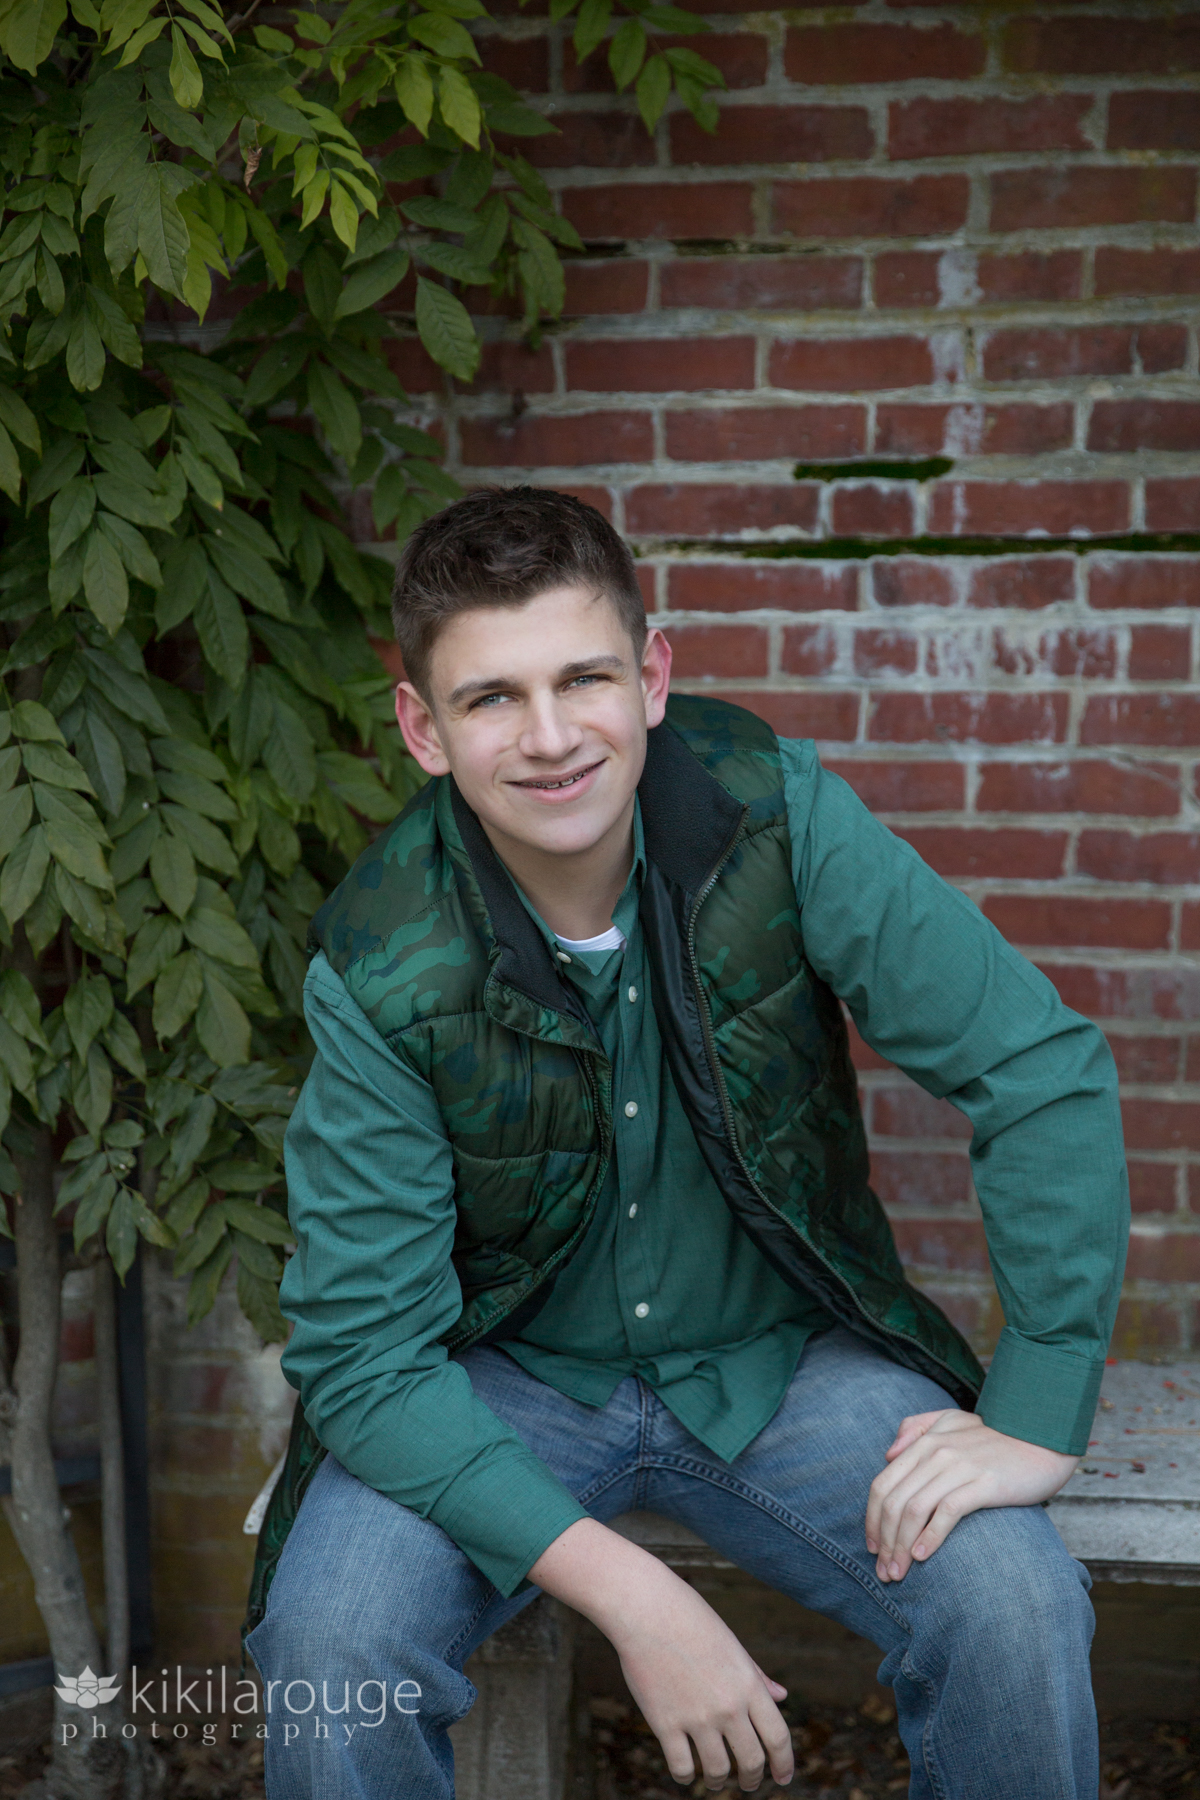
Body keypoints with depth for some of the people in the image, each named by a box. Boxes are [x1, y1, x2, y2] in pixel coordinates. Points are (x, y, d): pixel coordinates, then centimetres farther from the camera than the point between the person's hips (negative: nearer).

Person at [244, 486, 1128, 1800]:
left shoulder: (774, 812, -18)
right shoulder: (381, 973, -20)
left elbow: (1040, 1071, -14)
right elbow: (360, 1349, -19)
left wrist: (1038, 1416, -20)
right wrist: (626, 1593, -28)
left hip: (779, 1357, 1)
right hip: (505, 1379, 0)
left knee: (1017, 1616, -22)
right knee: (331, 1643, -26)